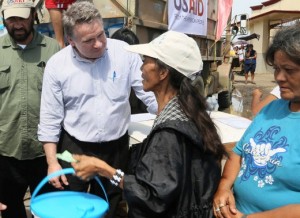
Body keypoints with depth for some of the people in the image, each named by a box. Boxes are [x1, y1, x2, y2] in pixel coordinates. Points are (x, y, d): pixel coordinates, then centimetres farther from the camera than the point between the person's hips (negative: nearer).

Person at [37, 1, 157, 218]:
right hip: (75, 148, 0)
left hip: (117, 147, 1)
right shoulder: (57, 65, -10)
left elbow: (150, 92, -6)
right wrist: (52, 162, -6)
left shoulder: (125, 52, -10)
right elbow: (50, 118, -5)